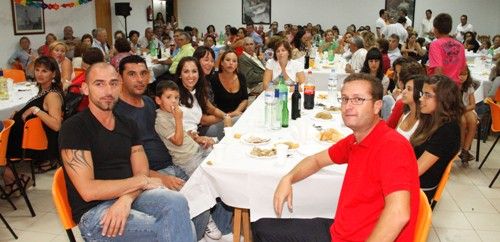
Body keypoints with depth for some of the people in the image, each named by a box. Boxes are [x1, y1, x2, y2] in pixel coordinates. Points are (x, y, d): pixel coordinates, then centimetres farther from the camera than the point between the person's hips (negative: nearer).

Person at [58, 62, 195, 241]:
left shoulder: (128, 125, 12)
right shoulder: (74, 128, -7)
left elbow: (142, 173, 4)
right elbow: (88, 191, -15)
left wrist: (126, 198, -18)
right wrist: (142, 181, -8)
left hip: (129, 198, 5)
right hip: (94, 211, -5)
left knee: (176, 201, -26)